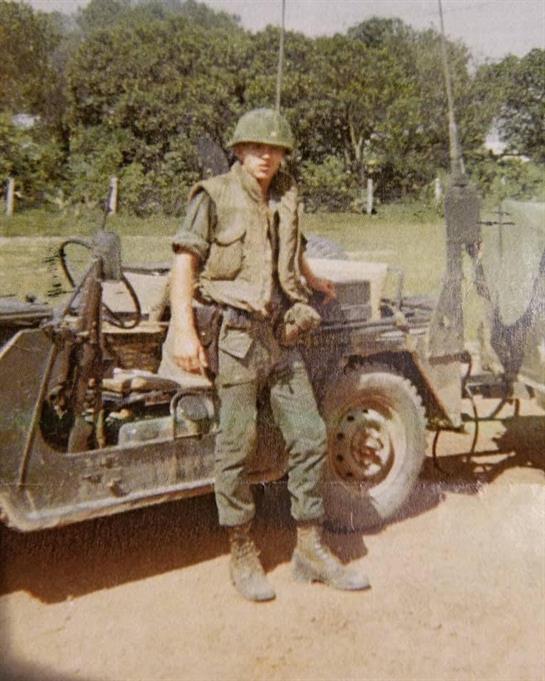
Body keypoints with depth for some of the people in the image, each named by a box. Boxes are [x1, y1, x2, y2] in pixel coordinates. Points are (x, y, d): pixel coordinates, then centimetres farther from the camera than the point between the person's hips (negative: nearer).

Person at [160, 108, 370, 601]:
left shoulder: (286, 195, 15)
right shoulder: (215, 195, -2)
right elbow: (184, 262, -8)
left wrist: (313, 282, 47)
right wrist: (184, 331, -18)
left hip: (282, 335, 6)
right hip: (235, 333, -6)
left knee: (309, 436, 5)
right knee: (237, 443, 0)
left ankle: (310, 549, 18)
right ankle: (242, 554, 15)